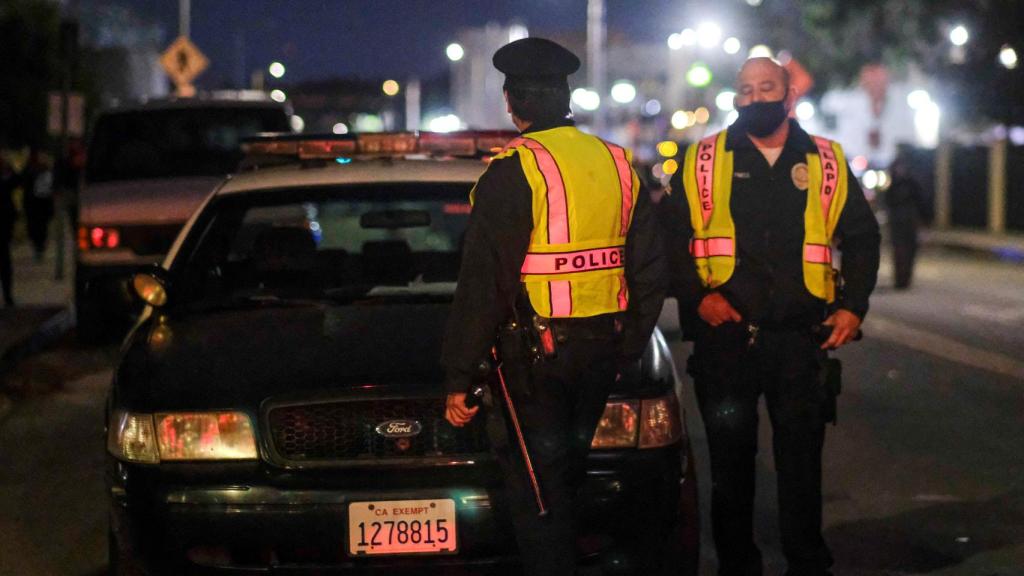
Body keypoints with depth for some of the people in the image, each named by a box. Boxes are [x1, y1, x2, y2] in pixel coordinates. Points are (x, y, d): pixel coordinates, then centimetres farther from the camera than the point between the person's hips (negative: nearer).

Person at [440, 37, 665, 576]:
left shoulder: (512, 172, -13)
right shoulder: (617, 164, 8)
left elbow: (484, 284, -15)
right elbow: (648, 271, 13)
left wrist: (459, 377, -11)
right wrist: (628, 349, 22)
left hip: (535, 352, -7)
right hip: (602, 349, 7)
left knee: (536, 490, -1)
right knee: (566, 480, 19)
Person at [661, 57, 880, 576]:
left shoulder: (826, 163, 9)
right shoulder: (702, 162, 5)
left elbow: (861, 237, 13)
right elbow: (670, 236, 3)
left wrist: (852, 306, 2)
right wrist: (696, 296, -10)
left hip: (801, 338, 1)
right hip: (724, 334, -1)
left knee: (802, 457, 6)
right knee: (730, 460, 7)